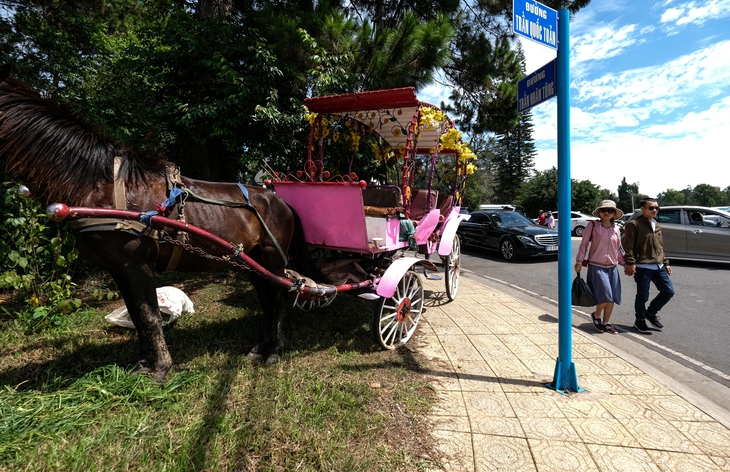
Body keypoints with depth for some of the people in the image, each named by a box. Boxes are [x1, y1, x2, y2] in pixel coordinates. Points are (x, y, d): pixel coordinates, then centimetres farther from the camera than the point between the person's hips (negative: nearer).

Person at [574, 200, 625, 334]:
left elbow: (618, 249, 17)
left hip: (612, 267, 5)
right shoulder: (593, 226, -4)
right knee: (605, 296, -14)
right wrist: (579, 261, -11)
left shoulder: (616, 229, 9)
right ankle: (596, 315, 14)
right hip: (596, 266, -5)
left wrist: (624, 263, 13)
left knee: (613, 298, 6)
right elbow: (584, 244, -5)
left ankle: (605, 322, 22)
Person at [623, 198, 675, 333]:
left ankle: (651, 313, 25)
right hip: (642, 267, -7)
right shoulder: (634, 224, -7)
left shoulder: (657, 226, 18)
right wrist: (630, 263, -20)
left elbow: (660, 247, 24)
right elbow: (628, 246, -13)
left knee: (669, 291, 6)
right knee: (643, 296, 0)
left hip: (658, 267, 7)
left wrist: (666, 263, 19)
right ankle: (640, 321, 19)